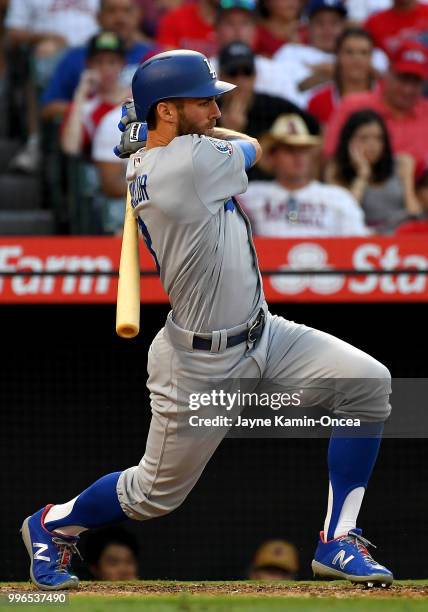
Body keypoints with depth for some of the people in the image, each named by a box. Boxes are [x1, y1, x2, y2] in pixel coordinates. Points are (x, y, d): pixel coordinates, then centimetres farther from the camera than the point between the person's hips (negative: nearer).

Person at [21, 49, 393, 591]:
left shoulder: (142, 166, 0)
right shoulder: (193, 160, -26)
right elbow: (251, 147, -4)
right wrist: (204, 129, 10)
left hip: (263, 336, 9)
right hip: (202, 367, -9)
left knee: (368, 383, -8)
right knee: (156, 493, 9)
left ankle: (337, 543, 0)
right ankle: (51, 525, 38)